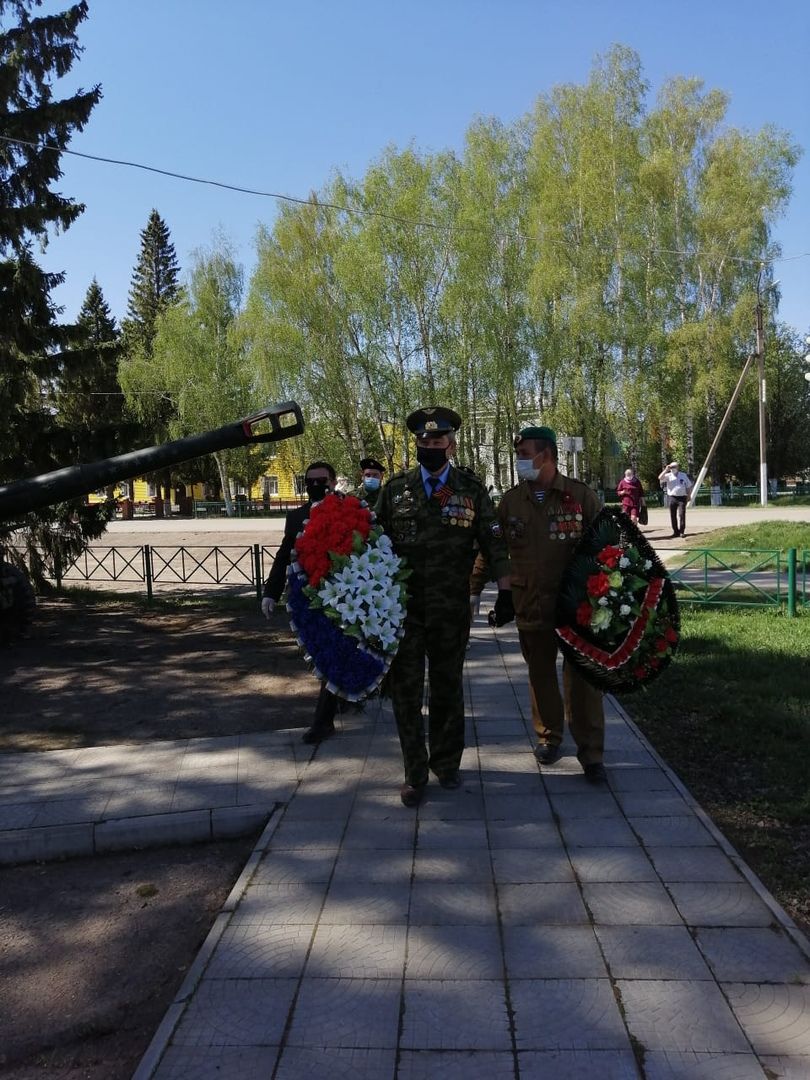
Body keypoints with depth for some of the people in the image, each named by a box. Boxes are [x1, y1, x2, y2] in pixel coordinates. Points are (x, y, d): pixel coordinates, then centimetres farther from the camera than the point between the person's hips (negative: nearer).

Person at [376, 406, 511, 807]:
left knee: (447, 688, 13)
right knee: (405, 691, 4)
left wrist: (505, 590, -5)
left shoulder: (472, 490, 3)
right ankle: (414, 773, 18)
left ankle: (446, 762, 32)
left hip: (450, 610, 0)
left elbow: (493, 543, 3)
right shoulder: (395, 489, 4)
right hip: (401, 606, 0)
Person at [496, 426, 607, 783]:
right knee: (540, 673, 14)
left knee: (583, 676, 1)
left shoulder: (582, 495, -4)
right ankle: (548, 735, 33)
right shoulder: (510, 501, 3)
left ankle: (591, 751, 12)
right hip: (530, 603, 2)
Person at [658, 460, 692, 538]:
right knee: (673, 516, 3)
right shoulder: (668, 476, 5)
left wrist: (688, 495, 6)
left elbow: (689, 486, 15)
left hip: (682, 497, -1)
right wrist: (666, 470, -15)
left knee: (682, 514, -8)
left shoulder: (683, 475, 9)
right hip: (672, 497, 1)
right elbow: (660, 478, -15)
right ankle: (676, 531, 12)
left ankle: (682, 531, -4)